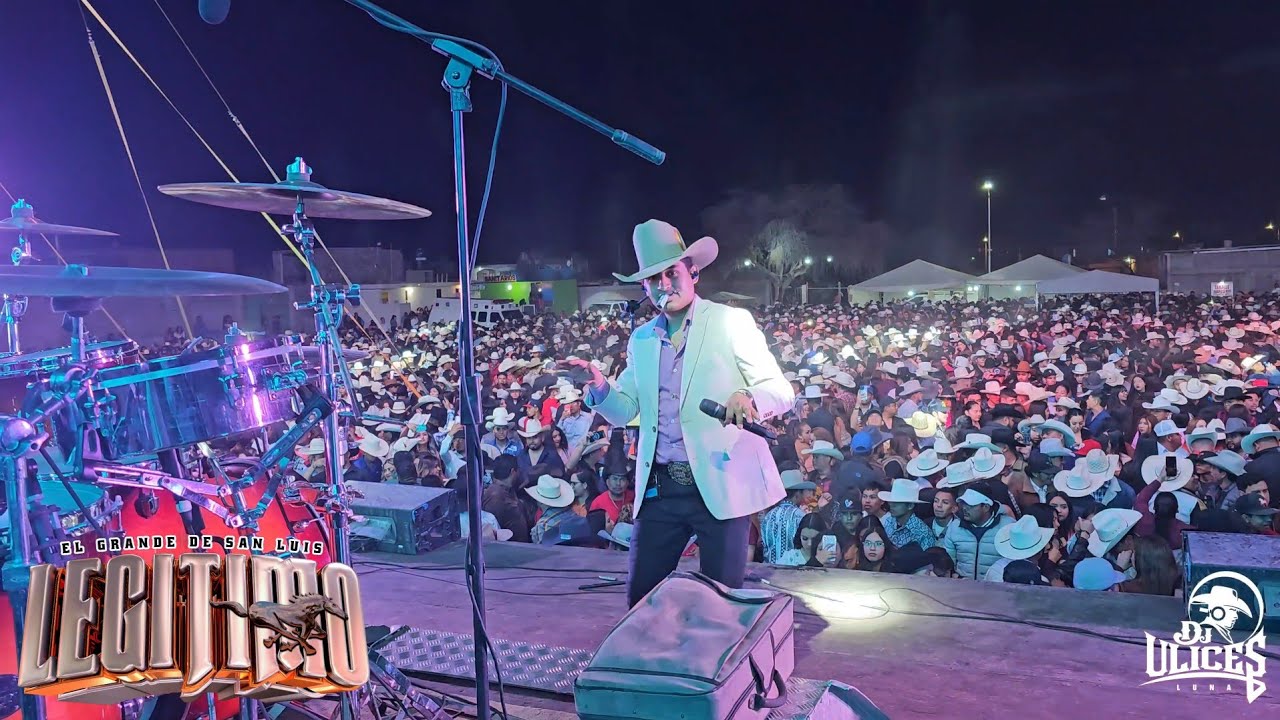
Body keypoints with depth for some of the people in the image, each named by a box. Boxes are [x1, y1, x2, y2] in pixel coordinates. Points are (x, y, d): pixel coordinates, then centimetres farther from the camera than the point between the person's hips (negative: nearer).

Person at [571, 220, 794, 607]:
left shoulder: (731, 322, -2)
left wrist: (749, 399, -29)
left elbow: (782, 393, -6)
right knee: (640, 597, 8)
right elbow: (623, 412, 13)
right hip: (659, 488, 4)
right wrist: (599, 385, -9)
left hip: (720, 484, -4)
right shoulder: (641, 339, 13)